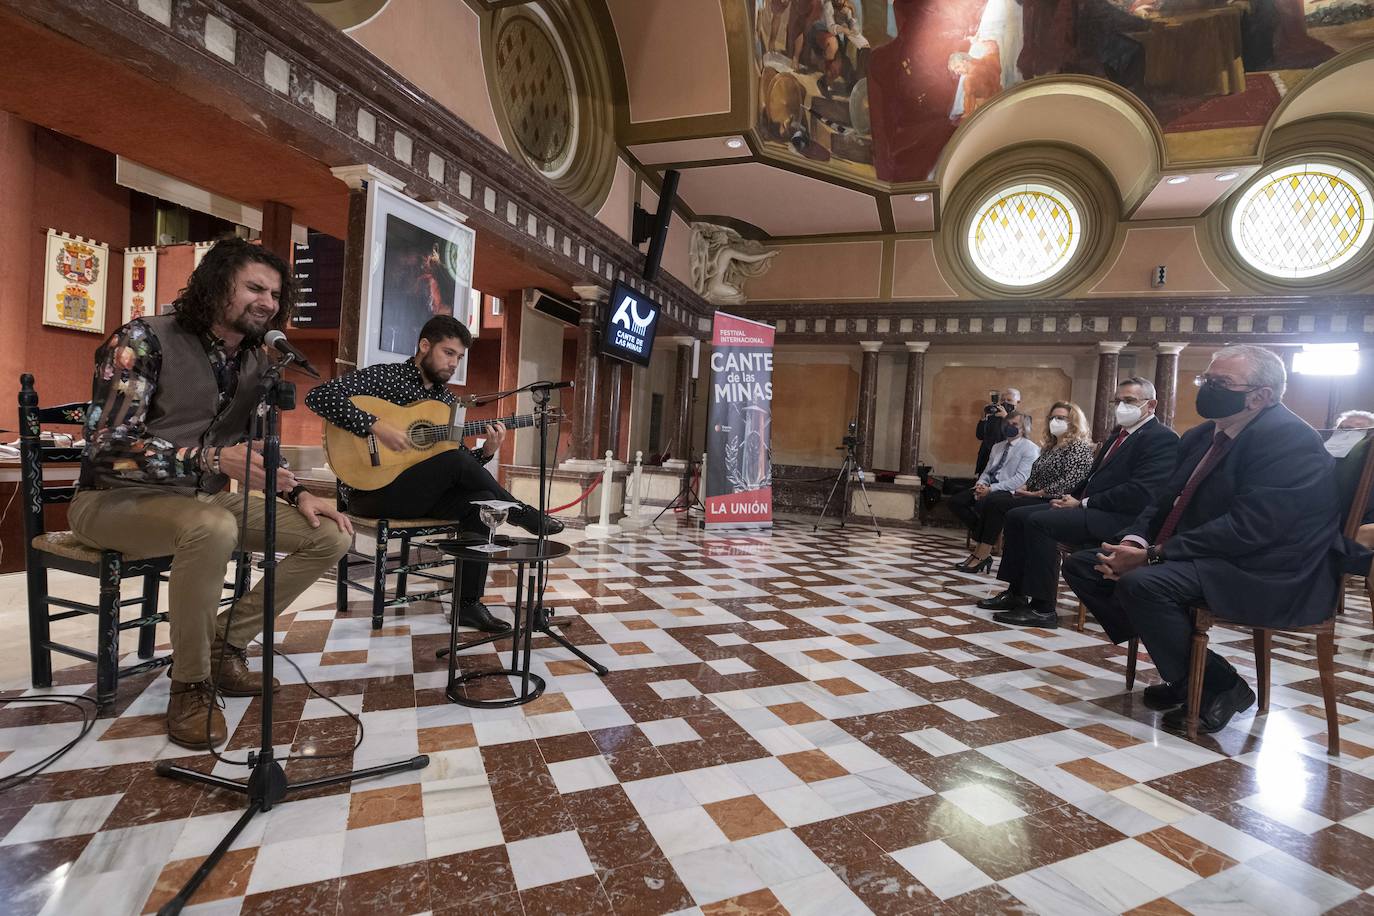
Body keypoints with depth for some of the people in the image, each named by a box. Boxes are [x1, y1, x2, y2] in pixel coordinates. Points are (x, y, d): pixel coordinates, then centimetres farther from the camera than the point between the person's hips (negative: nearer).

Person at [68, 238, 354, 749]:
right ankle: (190, 683, -17)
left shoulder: (258, 362, 5)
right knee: (213, 528, -40)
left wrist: (299, 494, -4)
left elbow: (258, 453, 12)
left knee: (330, 536, -9)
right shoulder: (144, 339, -14)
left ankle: (224, 643, 4)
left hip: (207, 499, 6)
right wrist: (213, 459, -34)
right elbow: (107, 445, -22)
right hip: (118, 498, -6)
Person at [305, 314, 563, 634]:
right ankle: (528, 518, -12)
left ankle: (468, 603, -15)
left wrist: (486, 451, -7)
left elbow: (461, 469, 14)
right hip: (373, 491, -6)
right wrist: (376, 425, -27)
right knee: (456, 459, -29)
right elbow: (318, 396, -17)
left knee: (480, 501, -22)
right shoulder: (384, 376, -4)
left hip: (421, 493, 7)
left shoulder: (448, 401, 13)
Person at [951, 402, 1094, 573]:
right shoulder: (1050, 446, 21)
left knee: (995, 503, -23)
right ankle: (980, 554, -17)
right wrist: (1023, 488, 1)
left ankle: (982, 556, -16)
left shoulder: (1080, 447, -7)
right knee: (986, 501, -12)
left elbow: (1068, 482, -19)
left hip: (1050, 502, -9)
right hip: (1034, 497, 9)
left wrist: (1036, 494, -17)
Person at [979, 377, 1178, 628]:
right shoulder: (1119, 434, 20)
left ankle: (1042, 609, -19)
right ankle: (1016, 593, 6)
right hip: (1090, 507, 10)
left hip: (1118, 518, -9)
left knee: (1039, 521, -27)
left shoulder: (1162, 438, -9)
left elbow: (1139, 493, -20)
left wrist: (1083, 503, -15)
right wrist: (1073, 498, 3)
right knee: (1017, 516, 0)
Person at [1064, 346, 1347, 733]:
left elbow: (1248, 528, -24)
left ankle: (1218, 687, -7)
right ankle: (1180, 668, 5)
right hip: (1202, 557, 9)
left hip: (1271, 577, -9)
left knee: (1142, 583, -33)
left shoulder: (1289, 438, -15)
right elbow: (1166, 501, 11)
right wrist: (1134, 540, -10)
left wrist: (1152, 556, -26)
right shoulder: (1200, 436, 12)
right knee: (1081, 566, 0)